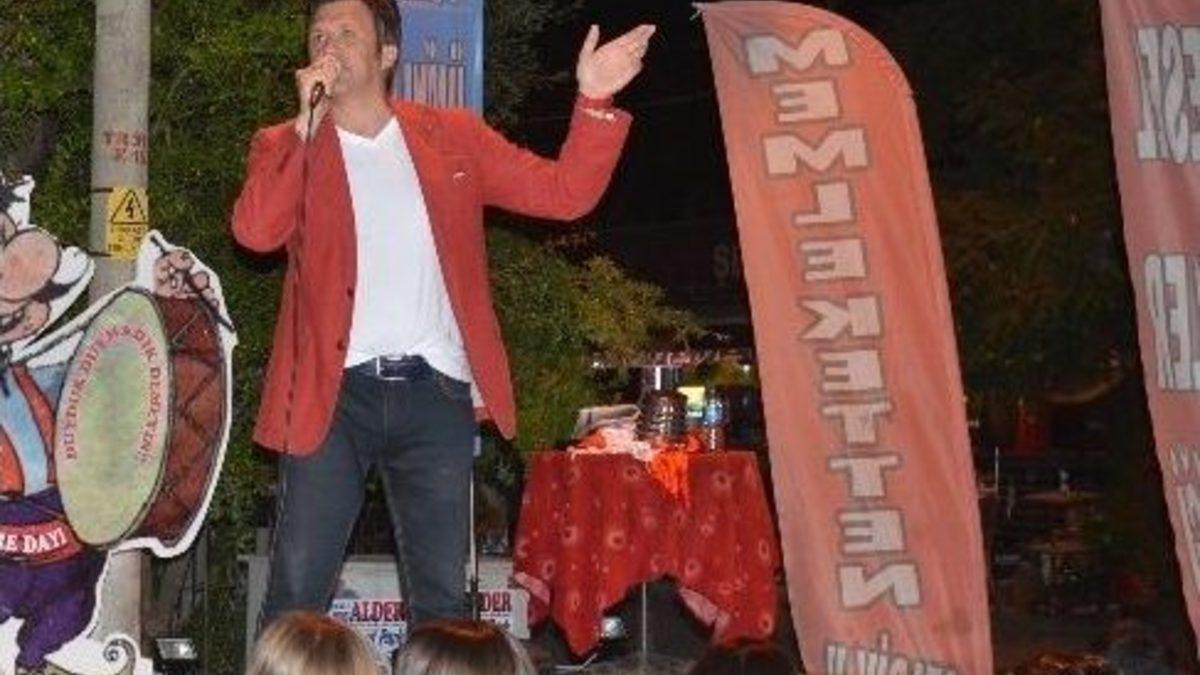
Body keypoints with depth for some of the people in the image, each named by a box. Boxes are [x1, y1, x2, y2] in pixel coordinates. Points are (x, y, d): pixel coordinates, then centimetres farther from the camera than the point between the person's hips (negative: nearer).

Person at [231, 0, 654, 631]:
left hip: (436, 393, 2)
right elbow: (255, 231, -12)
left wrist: (594, 101, -9)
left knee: (441, 597, 8)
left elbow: (562, 193, 5)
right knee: (296, 595, -1)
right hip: (333, 392, -1)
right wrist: (307, 122, -14)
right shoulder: (286, 147, 7)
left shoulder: (453, 138, 11)